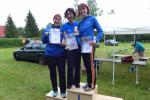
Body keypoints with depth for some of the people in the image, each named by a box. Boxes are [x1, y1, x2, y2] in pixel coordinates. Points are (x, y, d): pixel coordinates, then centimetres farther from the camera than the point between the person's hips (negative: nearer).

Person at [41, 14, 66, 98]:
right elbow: (44, 41, 8)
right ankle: (55, 90, 28)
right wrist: (45, 35, -11)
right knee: (52, 72, 12)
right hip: (50, 53, 3)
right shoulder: (48, 28, 7)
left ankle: (63, 91, 18)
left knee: (62, 72, 3)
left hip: (61, 54, -2)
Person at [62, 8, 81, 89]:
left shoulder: (78, 24, 4)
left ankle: (76, 82, 25)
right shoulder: (64, 26, 0)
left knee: (77, 66, 9)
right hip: (69, 48, -2)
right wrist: (65, 43, -22)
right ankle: (69, 83, 17)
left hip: (77, 47, 2)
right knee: (70, 66, -1)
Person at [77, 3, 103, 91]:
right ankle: (88, 82, 26)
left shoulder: (92, 19, -2)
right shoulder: (80, 22, 12)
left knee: (91, 65, -1)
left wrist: (96, 41, -18)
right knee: (86, 65, 13)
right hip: (82, 45, 6)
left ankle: (92, 85, 10)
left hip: (90, 45, -6)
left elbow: (100, 31, -6)